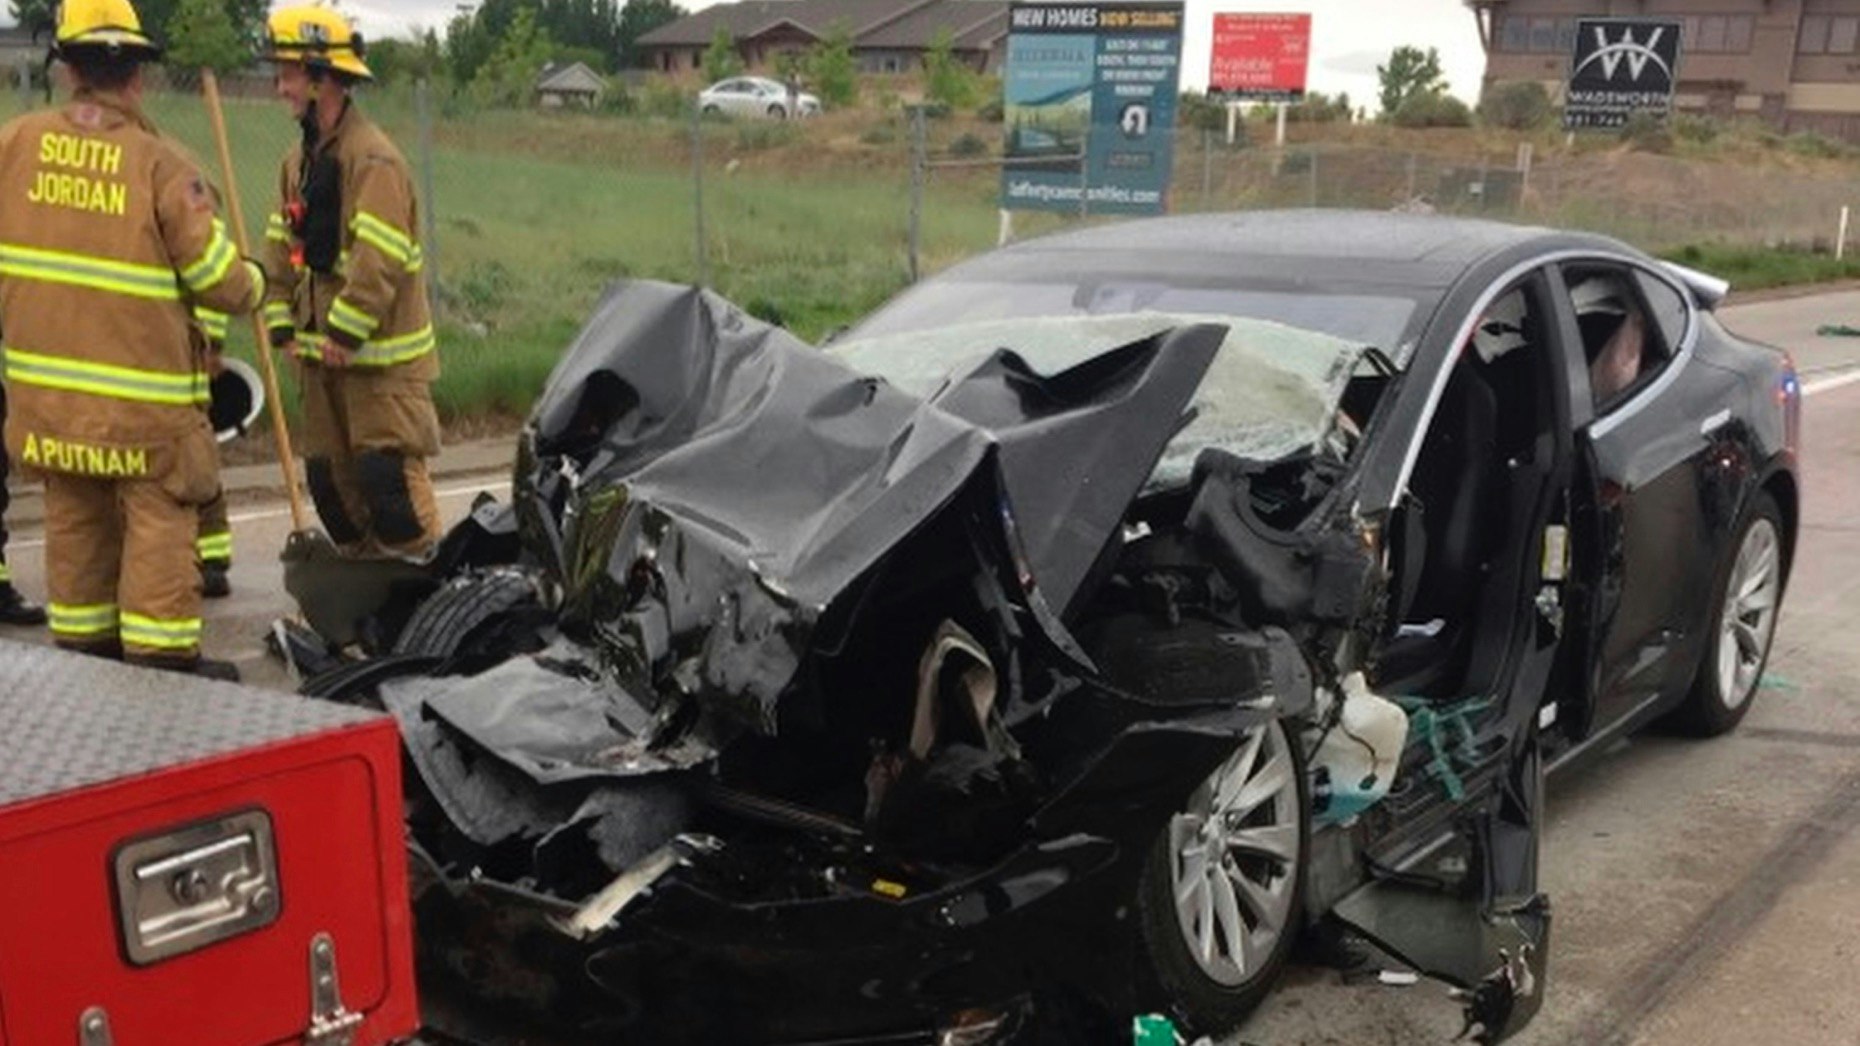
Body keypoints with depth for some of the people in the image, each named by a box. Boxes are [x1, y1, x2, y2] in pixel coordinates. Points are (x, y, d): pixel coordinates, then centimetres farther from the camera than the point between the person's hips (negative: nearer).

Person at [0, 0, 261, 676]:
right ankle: (161, 653, 2)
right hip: (143, 382, -5)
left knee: (73, 513, 16)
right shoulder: (160, 164, -14)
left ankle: (82, 640, 25)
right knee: (159, 515, 2)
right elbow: (214, 277, -11)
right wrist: (254, 287, 10)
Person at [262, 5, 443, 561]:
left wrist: (345, 333, -19)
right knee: (328, 475, 14)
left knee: (388, 473, -10)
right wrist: (284, 326, 6)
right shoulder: (299, 160, 12)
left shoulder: (373, 160, -17)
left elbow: (380, 262, -23)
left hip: (382, 353, -9)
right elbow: (281, 248, 14)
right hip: (324, 349, 9)